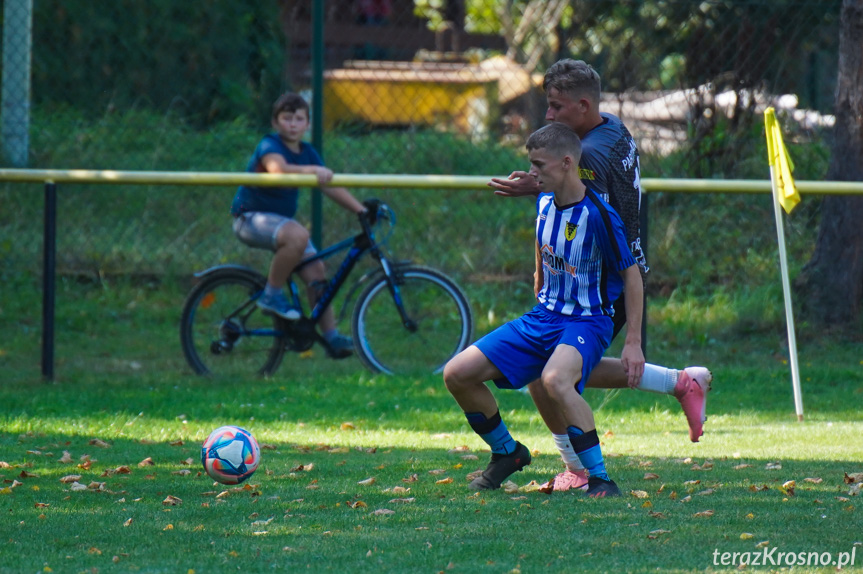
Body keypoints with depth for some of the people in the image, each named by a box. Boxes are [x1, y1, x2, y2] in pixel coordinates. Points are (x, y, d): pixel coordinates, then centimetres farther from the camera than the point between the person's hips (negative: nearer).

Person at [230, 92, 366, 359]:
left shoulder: (307, 153, 5)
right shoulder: (269, 145, -17)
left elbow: (330, 186, 3)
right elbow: (277, 168, -39)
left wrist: (362, 210, -8)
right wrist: (312, 169, -54)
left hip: (281, 219, 7)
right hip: (251, 218, -7)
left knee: (315, 270, -6)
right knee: (297, 235, -35)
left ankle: (331, 336, -2)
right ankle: (272, 295, -19)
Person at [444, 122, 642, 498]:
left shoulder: (598, 215, -19)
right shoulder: (544, 203, 2)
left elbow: (631, 274, -12)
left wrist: (633, 343, -14)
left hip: (587, 322, -8)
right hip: (543, 316, 8)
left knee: (555, 379, -41)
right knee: (458, 374, -3)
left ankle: (601, 480, -31)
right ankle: (507, 453, 19)